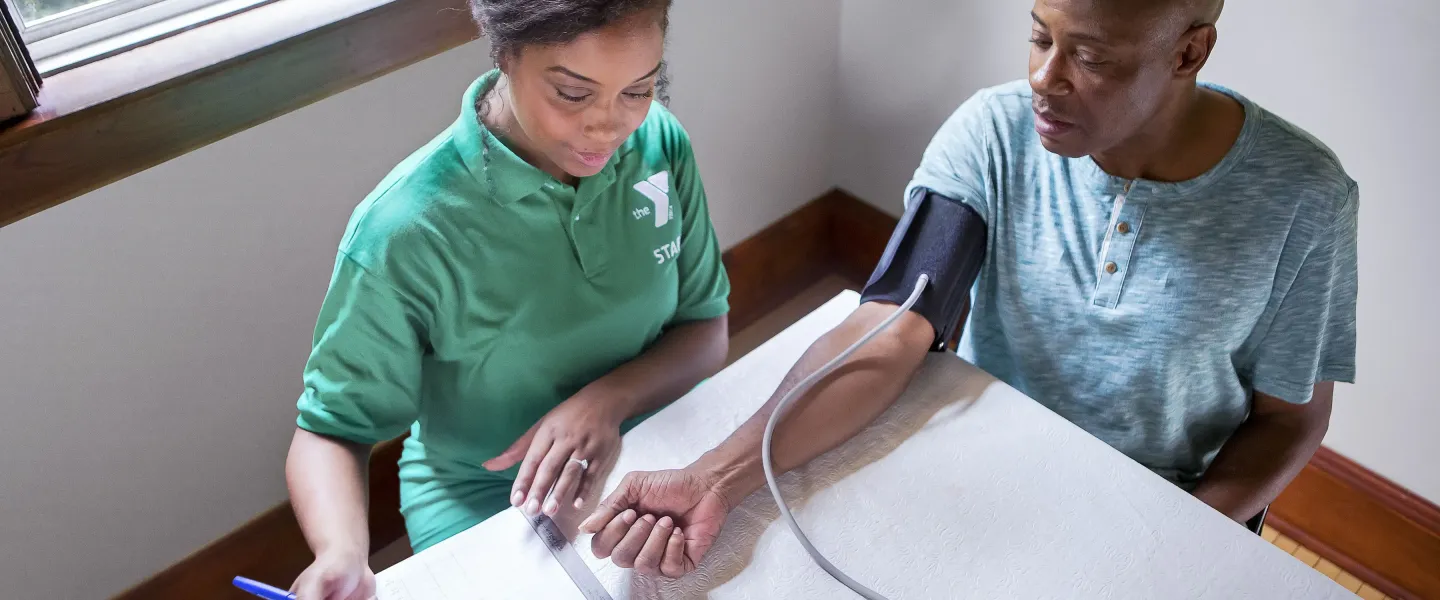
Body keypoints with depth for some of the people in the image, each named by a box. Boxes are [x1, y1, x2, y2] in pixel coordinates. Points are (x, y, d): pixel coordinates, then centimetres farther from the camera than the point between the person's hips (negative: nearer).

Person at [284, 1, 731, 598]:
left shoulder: (661, 142, -13)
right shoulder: (406, 233, -25)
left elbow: (706, 326, -3)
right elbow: (332, 430, -14)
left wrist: (611, 398, -23)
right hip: (482, 496, -3)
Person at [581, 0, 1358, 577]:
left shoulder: (1300, 197, -17)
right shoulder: (992, 134, -17)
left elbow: (1289, 416, -5)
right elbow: (886, 337, -24)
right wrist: (718, 477, -37)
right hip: (984, 478, 0)